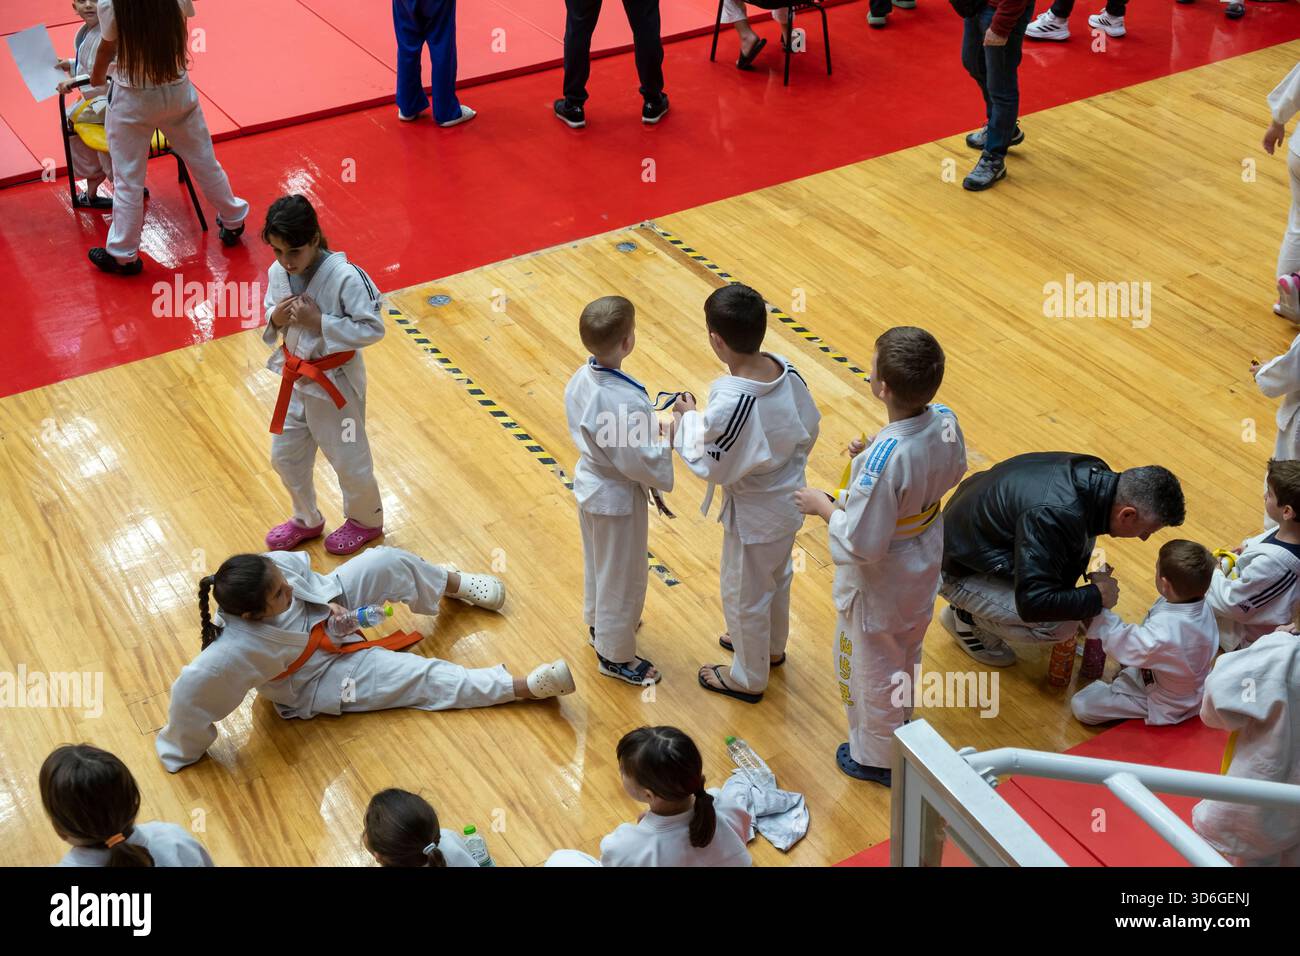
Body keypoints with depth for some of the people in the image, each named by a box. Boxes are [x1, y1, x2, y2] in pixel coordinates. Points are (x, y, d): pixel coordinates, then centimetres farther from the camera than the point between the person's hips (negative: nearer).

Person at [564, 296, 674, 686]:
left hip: (589, 482, 8)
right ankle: (615, 655, 33)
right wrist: (669, 441, -12)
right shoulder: (625, 401, -36)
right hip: (617, 497, -8)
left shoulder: (581, 379, -10)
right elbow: (639, 462, -29)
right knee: (621, 578, 14)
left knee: (597, 563, 30)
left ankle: (600, 624, 54)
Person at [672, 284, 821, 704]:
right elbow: (810, 429, -1)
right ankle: (771, 647, 56)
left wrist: (689, 417, -9)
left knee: (744, 597, 18)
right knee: (777, 578, 31)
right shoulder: (787, 371, -15)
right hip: (790, 499, 7)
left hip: (754, 515, -7)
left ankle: (748, 678, 40)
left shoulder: (729, 404, -36)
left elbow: (711, 466, -22)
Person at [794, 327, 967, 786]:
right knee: (907, 652, 33)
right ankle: (900, 719, 60)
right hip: (924, 565, 7)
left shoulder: (884, 460, -41)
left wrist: (822, 505, -16)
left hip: (879, 583, -7)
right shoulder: (945, 422, -18)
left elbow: (862, 543, -32)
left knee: (872, 667, 20)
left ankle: (877, 756, 43)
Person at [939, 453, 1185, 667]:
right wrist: (1096, 597, -22)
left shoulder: (1095, 473, -10)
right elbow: (1034, 603, -35)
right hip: (959, 569, -9)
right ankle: (967, 617, 3)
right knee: (1061, 627, -19)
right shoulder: (1054, 516, -38)